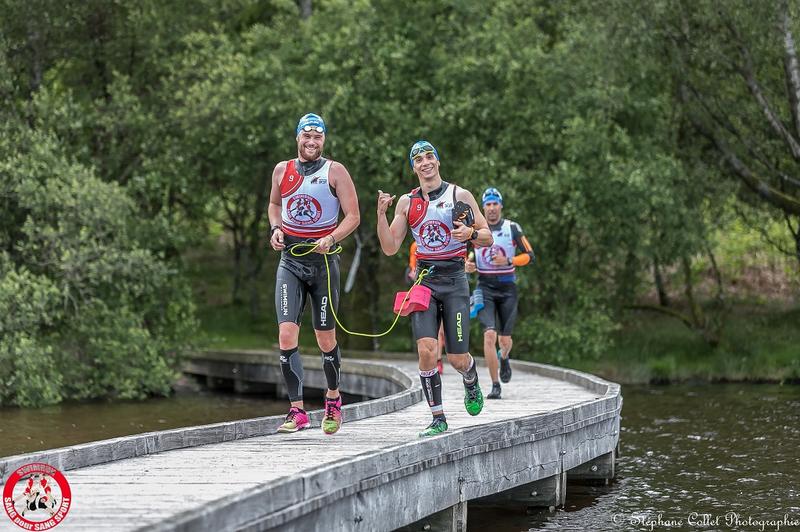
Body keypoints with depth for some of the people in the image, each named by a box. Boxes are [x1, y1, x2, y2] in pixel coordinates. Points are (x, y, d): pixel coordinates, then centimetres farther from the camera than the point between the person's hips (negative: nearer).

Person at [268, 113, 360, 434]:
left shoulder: (335, 172, -2)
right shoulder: (282, 170, 7)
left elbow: (353, 216, -3)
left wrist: (331, 239, -19)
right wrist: (275, 229, 6)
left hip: (323, 261, -2)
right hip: (290, 261, 2)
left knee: (325, 339, 6)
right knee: (287, 333, -14)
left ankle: (333, 399, 32)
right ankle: (297, 412, -13)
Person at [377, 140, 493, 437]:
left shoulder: (460, 196, 1)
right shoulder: (407, 202, 8)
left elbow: (488, 237, 4)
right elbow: (390, 248, 7)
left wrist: (470, 234, -18)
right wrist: (381, 214, -6)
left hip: (454, 280, -2)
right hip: (424, 279, 2)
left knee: (457, 359, -3)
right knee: (426, 350, -16)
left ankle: (471, 382, 34)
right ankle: (438, 418, -5)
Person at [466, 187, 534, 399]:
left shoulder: (512, 228, -1)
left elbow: (529, 255, 0)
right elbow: (463, 253, 15)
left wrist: (508, 261, -16)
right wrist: (467, 265, -7)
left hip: (507, 288, 0)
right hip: (485, 288, 0)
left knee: (504, 339, 5)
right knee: (490, 335, -17)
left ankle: (504, 358, 44)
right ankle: (495, 385, -10)